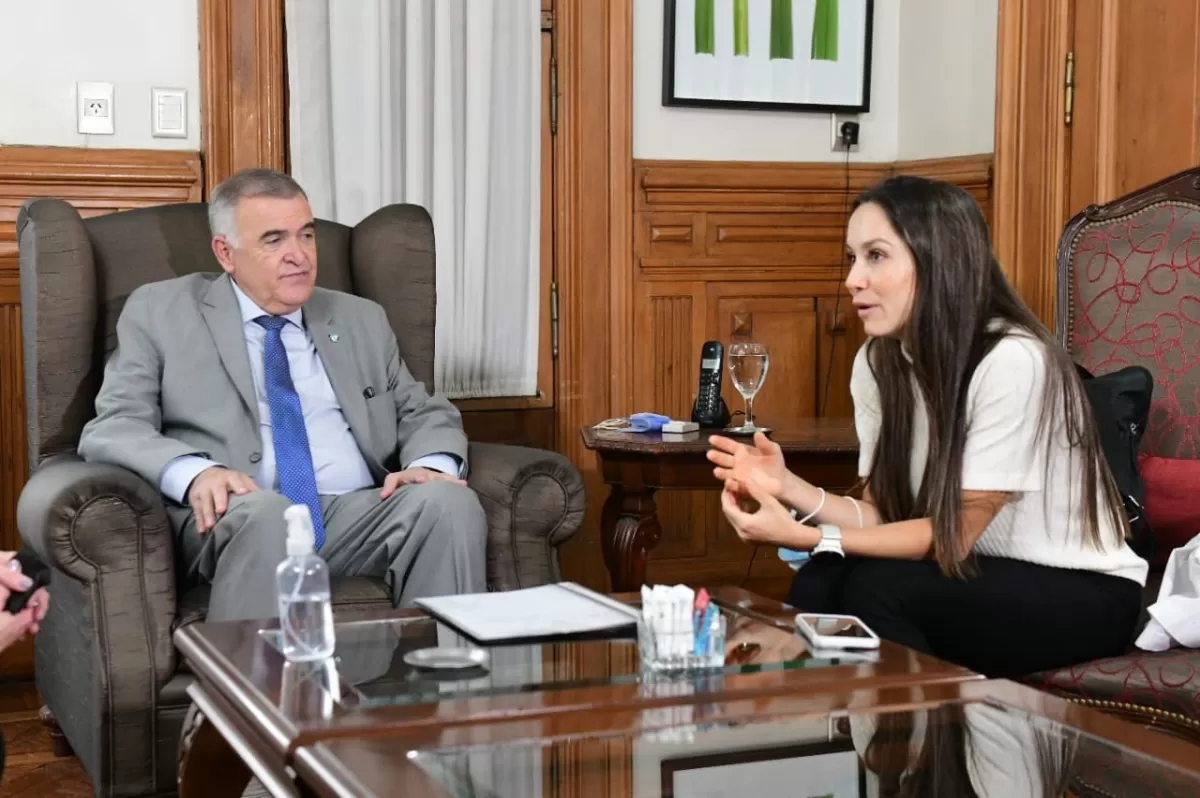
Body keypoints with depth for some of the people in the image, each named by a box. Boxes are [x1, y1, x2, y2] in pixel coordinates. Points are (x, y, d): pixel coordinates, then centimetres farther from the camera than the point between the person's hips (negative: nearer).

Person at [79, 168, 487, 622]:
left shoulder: (361, 321, 21)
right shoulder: (161, 312, 11)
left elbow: (426, 413, 21)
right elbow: (111, 428, 2)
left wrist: (430, 465, -5)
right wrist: (194, 473, -20)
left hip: (356, 513, 3)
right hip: (236, 516, -3)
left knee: (449, 500, -27)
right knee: (261, 511, -37)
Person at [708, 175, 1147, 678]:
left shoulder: (1011, 363, -25)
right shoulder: (876, 363, -2)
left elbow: (954, 533, -21)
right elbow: (883, 512, -4)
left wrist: (803, 537, -28)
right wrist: (791, 489, -23)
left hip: (1084, 592, -5)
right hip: (981, 577, 6)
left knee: (875, 589, -27)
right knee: (817, 585, -21)